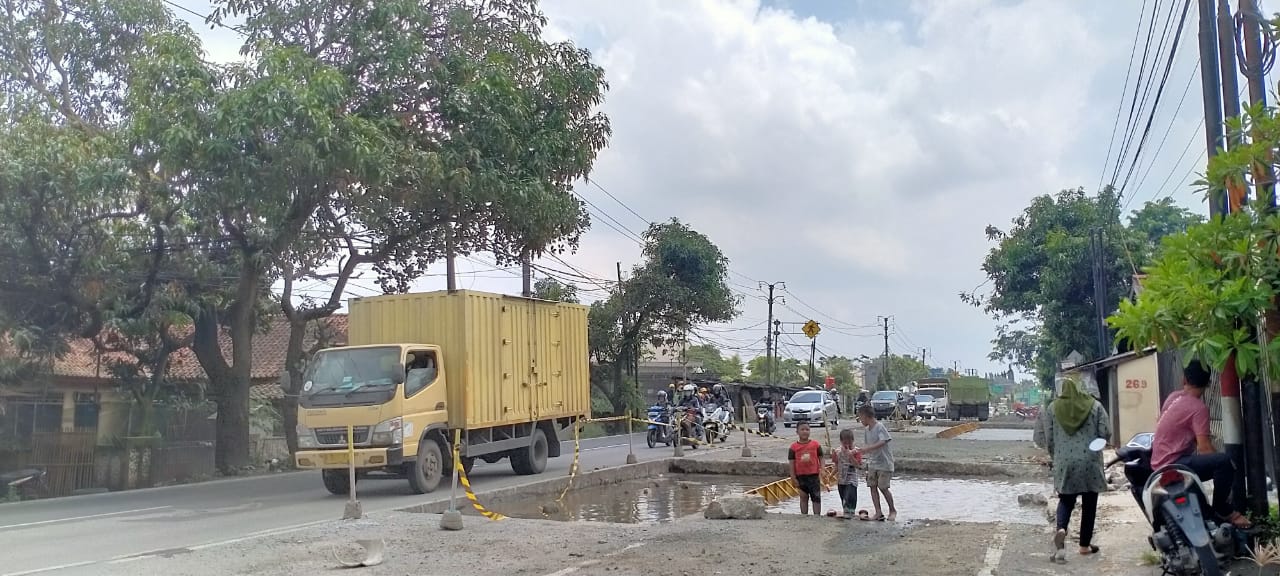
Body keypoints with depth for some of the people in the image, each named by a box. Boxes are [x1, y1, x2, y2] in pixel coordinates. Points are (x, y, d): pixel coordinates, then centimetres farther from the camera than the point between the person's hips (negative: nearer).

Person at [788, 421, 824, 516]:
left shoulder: (815, 444, -2)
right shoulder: (794, 447, -3)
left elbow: (821, 458, 4)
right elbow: (792, 463, 0)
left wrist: (821, 470, -10)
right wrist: (793, 478, -3)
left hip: (814, 475, 0)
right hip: (801, 476, 0)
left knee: (816, 497, 3)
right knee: (803, 497, 12)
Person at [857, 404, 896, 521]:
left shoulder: (880, 426, -14)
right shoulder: (866, 429, 10)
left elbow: (882, 442, -27)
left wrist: (868, 448, -36)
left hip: (884, 463, -7)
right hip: (872, 463, 8)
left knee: (883, 487, -6)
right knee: (872, 486, 1)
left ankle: (893, 510, 13)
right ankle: (878, 513, 5)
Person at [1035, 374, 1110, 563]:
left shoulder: (1053, 408, 1)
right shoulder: (1095, 405, -2)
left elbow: (1048, 438, 4)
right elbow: (1106, 433, -3)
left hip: (1064, 462, 1)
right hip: (1090, 462, -1)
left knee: (1066, 499, 14)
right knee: (1089, 503, 11)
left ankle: (1061, 529, -14)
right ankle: (1085, 545, 16)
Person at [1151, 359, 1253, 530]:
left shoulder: (1173, 397, 9)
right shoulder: (1198, 408, -16)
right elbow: (1204, 448, -21)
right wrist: (1228, 471, -12)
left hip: (1160, 463, 10)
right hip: (1171, 466, -10)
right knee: (1224, 462, -26)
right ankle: (1222, 510, -11)